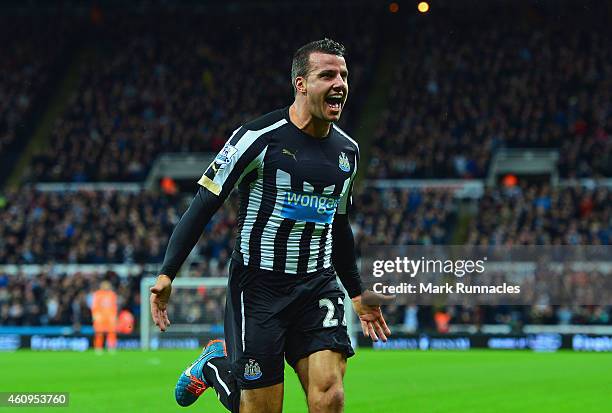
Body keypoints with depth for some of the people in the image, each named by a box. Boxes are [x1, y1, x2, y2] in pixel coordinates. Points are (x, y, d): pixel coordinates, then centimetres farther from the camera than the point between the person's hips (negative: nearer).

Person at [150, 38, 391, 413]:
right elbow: (204, 204, -7)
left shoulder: (348, 150, 9)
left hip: (318, 286, 5)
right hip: (258, 286, -5)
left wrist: (358, 293, 29)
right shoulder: (259, 137, -10)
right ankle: (215, 365, 31)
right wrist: (167, 274, -13)